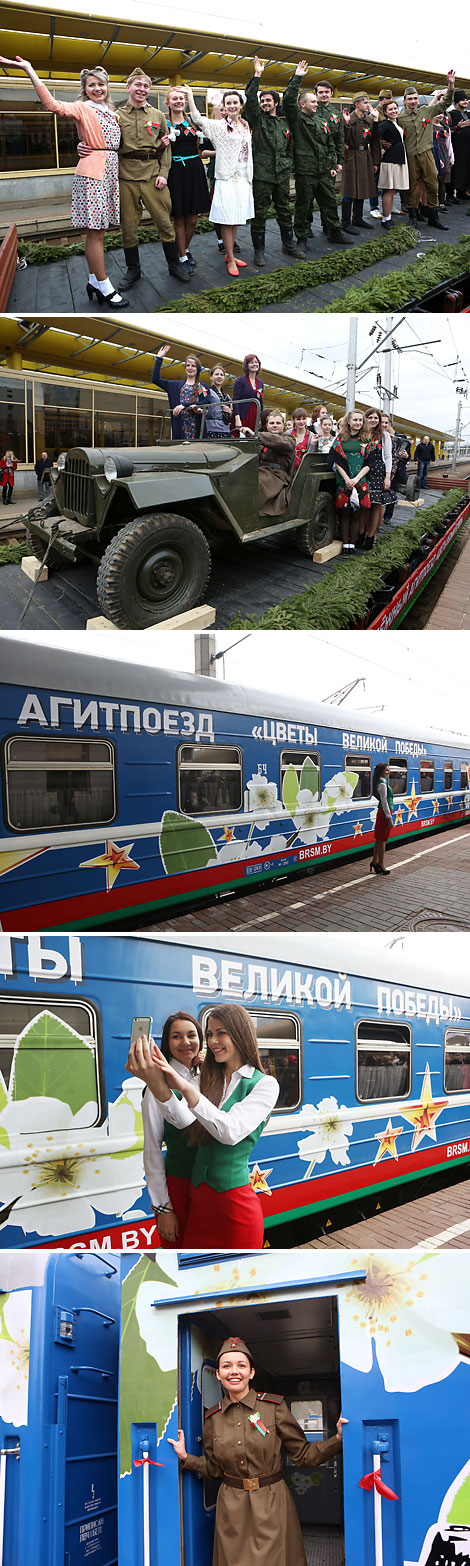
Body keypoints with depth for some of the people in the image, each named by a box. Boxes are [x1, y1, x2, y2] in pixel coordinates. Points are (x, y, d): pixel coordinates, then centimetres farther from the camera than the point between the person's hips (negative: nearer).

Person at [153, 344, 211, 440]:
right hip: (180, 427, 2)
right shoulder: (176, 386, 20)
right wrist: (159, 358, 15)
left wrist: (184, 405, -16)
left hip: (197, 427, -2)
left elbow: (206, 403, -6)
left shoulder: (204, 387, 12)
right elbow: (156, 379, 16)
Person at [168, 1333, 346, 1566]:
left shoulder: (274, 1406, -5)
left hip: (272, 1506, -2)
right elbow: (214, 1468, 13)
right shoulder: (213, 1417, 3)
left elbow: (302, 1455, -2)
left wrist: (338, 1439, -15)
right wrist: (186, 1457, 2)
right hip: (231, 1509, 2)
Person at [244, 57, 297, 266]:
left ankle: (289, 244, 23)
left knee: (284, 211, 11)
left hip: (282, 176, 4)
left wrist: (288, 165, 8)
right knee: (260, 213, -2)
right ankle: (259, 250, 3)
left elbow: (290, 148, 23)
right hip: (262, 175, -4)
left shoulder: (284, 125, 15)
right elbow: (249, 99, -12)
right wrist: (257, 75, -14)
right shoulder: (257, 119, 3)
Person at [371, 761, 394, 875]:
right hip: (385, 813, -10)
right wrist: (389, 818, -19)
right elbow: (385, 802, -20)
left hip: (381, 812, 10)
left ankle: (375, 861, 20)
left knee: (379, 839, 14)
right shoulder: (383, 785, -17)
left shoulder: (382, 783, 13)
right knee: (382, 840, -3)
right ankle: (381, 866, 2)